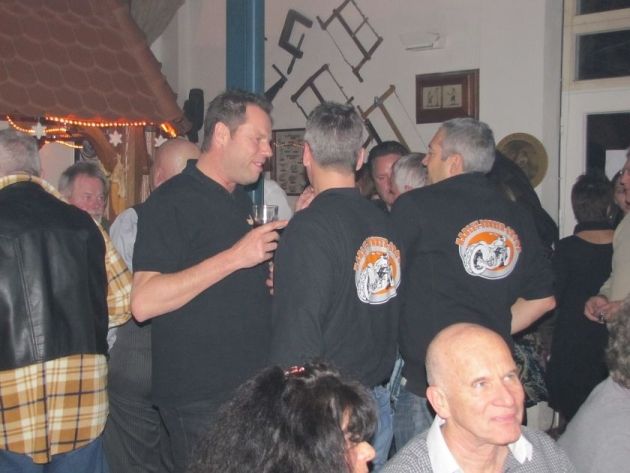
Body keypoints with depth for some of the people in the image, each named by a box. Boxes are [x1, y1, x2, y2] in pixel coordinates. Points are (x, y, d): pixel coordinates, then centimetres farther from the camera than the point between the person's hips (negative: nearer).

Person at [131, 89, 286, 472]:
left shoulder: (243, 201, 14)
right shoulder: (172, 201, -13)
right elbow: (144, 303, -23)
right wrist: (233, 257, -24)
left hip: (254, 384, 8)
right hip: (201, 398, -8)